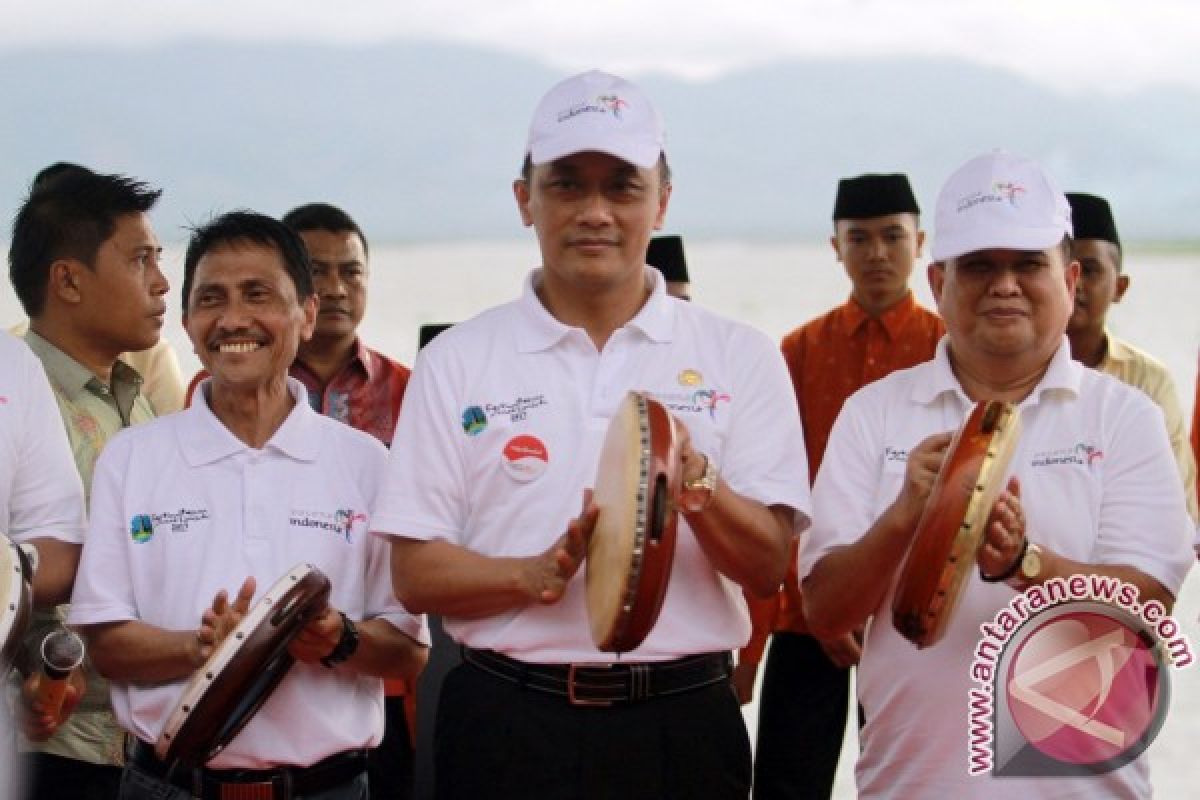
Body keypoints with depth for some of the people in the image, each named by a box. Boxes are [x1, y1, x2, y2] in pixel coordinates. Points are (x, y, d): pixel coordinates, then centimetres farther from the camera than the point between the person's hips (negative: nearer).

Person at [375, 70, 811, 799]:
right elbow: (416, 575, 1)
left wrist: (695, 484, -19)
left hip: (683, 729, 0)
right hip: (509, 730, 0)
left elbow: (770, 565, 0)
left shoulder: (739, 357, 5)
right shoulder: (457, 361, 5)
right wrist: (536, 574, -17)